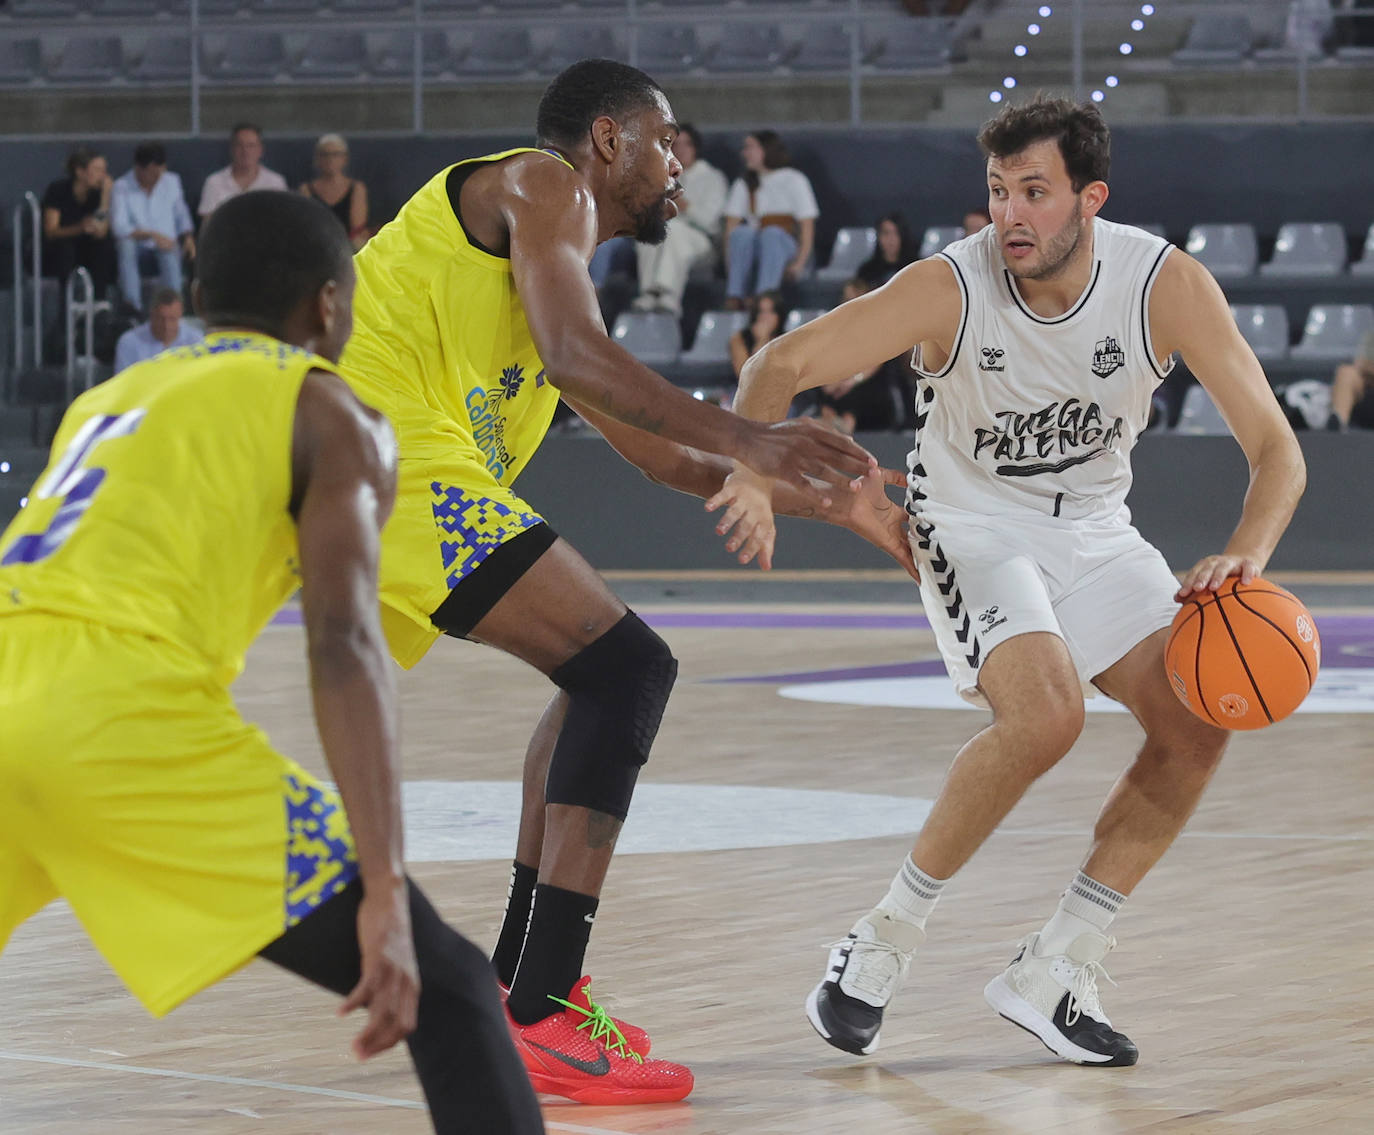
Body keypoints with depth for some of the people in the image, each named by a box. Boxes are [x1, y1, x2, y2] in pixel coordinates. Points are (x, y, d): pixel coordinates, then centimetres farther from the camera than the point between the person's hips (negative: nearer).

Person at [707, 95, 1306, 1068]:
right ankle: (887, 939, -12)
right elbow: (784, 363, -24)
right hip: (973, 528, -4)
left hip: (1093, 531, 4)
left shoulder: (1167, 286, -19)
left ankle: (1051, 973, -1)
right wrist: (750, 467, -44)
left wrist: (1245, 557, -36)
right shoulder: (951, 288, -23)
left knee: (1197, 724, -13)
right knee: (1046, 713, -29)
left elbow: (1277, 449, -17)